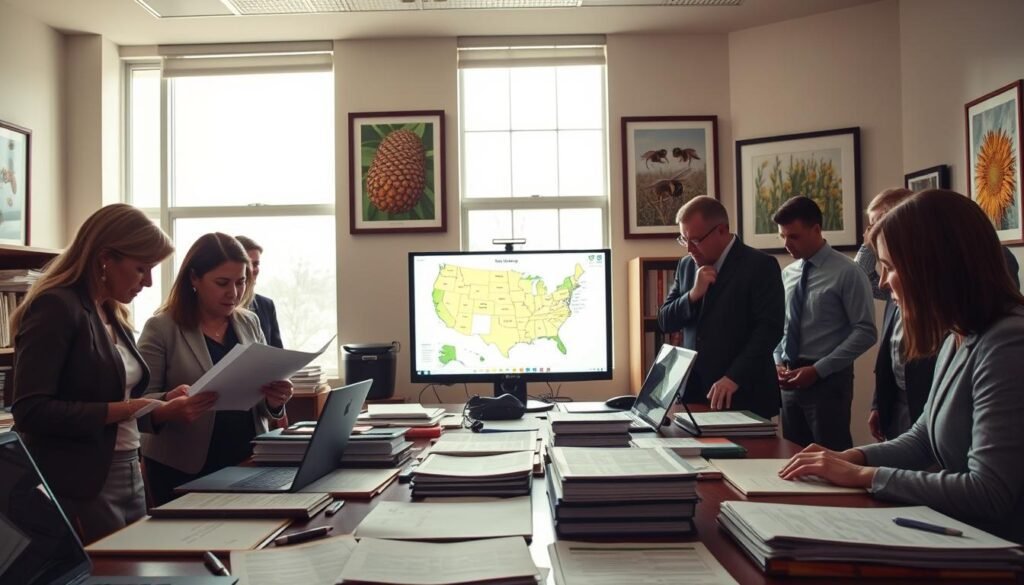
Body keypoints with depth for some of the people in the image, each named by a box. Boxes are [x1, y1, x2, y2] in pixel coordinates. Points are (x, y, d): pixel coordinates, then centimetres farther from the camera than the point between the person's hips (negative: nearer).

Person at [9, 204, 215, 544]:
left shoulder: (115, 318, 12)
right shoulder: (56, 307, -12)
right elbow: (31, 411, -20)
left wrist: (167, 411, 1)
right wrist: (121, 410, -22)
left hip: (128, 479, 8)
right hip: (79, 489, -8)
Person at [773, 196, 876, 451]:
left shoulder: (847, 273, -10)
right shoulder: (787, 274, 8)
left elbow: (865, 332, -13)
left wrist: (818, 369, -17)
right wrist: (778, 362, -2)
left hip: (828, 380, -6)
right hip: (791, 382, 6)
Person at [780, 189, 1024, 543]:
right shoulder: (957, 339, 7)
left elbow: (988, 493, -25)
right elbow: (924, 439, 16)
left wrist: (864, 475, -18)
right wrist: (852, 457, -1)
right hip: (959, 532, 8)